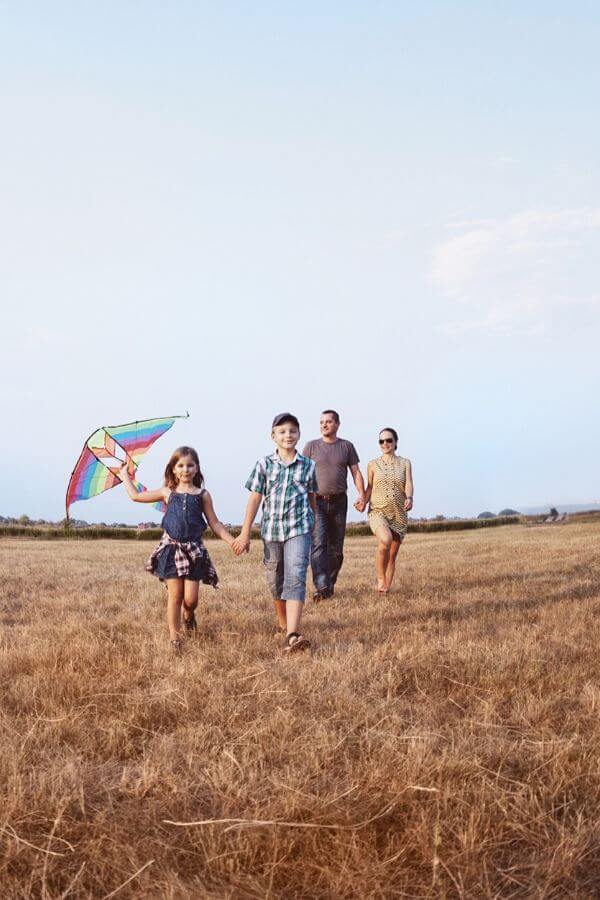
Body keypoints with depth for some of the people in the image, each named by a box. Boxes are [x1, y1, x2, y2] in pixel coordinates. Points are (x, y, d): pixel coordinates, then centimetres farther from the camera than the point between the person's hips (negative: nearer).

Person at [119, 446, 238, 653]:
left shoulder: (202, 495, 5)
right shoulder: (168, 493, 6)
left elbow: (215, 524, 7)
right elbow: (136, 496, 13)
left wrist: (232, 541, -2)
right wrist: (125, 476, 20)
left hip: (194, 550, 0)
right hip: (171, 548, 0)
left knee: (191, 598, -2)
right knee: (175, 595, -2)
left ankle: (188, 616, 34)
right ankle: (174, 638, 11)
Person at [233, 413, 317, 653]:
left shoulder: (308, 466, 1)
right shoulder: (264, 464, 1)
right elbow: (255, 498, 0)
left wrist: (313, 524, 23)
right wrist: (245, 533, -2)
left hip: (299, 529, -2)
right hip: (271, 529, 2)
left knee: (295, 578, -17)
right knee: (275, 580, 16)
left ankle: (292, 636, -26)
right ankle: (282, 622, 41)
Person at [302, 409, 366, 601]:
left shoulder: (347, 446, 9)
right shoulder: (311, 446, 7)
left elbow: (356, 473, 6)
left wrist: (362, 495, -8)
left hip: (339, 502, 2)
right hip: (316, 501, -2)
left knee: (336, 548, 6)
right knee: (318, 543, -16)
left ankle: (330, 585, 18)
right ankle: (321, 587, -25)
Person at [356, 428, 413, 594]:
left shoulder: (405, 463, 9)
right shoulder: (373, 465, 8)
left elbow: (408, 485, -3)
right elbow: (369, 488, 10)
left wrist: (409, 499, -24)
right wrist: (363, 502, -9)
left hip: (399, 514, 2)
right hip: (378, 511, -2)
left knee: (392, 555, 4)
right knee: (385, 540, -30)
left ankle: (386, 587, 18)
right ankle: (380, 578, -13)